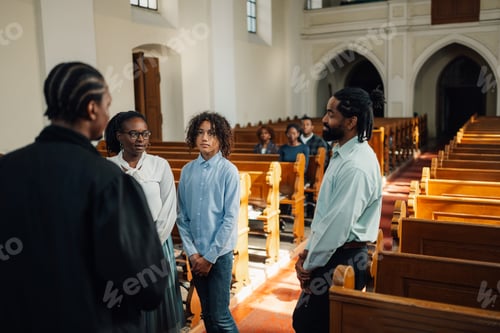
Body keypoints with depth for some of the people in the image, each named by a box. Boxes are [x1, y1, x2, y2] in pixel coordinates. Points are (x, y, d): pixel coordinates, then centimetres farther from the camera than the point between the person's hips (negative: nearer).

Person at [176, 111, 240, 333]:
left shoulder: (228, 171, -11)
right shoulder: (187, 170, 0)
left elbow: (230, 218, -12)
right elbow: (182, 216, 3)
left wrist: (210, 257, -10)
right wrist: (192, 252, -4)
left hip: (219, 253, -4)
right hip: (196, 254, 4)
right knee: (206, 313, 16)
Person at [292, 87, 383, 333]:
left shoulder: (356, 166, -25)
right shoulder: (343, 154, 8)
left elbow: (338, 224, -24)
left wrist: (309, 265, -13)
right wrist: (308, 250, 8)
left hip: (341, 260, -9)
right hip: (329, 254, 9)